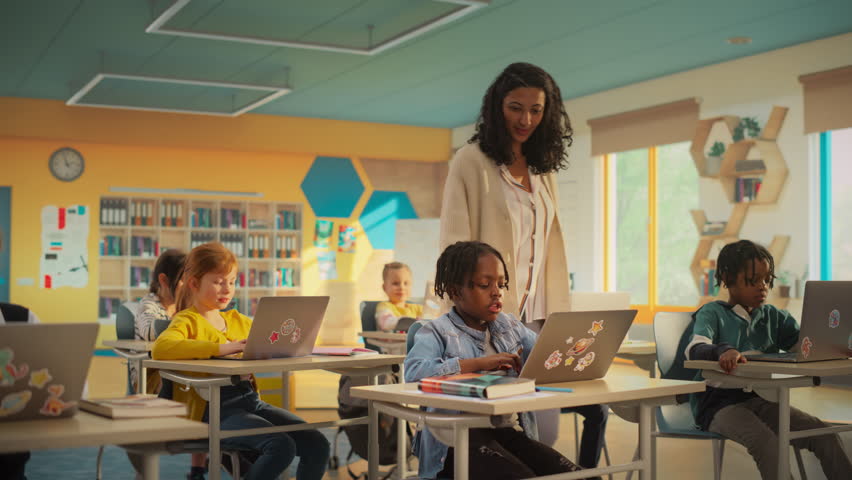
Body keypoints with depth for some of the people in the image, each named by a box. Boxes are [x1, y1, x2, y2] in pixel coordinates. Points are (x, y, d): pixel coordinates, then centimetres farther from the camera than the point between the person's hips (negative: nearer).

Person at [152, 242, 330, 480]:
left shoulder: (238, 320, 21)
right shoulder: (187, 321, 0)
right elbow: (160, 348, -22)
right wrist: (221, 348, -28)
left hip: (250, 399, 7)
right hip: (215, 408, -7)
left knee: (317, 444, -9)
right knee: (281, 446, -27)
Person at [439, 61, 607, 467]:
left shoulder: (544, 168, 15)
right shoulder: (472, 162, -4)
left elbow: (553, 247, 14)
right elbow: (455, 246, -8)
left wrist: (559, 318, 6)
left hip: (534, 318, 6)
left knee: (544, 431, 4)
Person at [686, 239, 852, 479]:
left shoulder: (774, 317, 14)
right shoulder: (712, 313, -3)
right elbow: (695, 350, -22)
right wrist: (724, 351, -45)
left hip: (760, 400, 6)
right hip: (719, 403, -5)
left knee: (824, 435, -11)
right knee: (766, 442, -32)